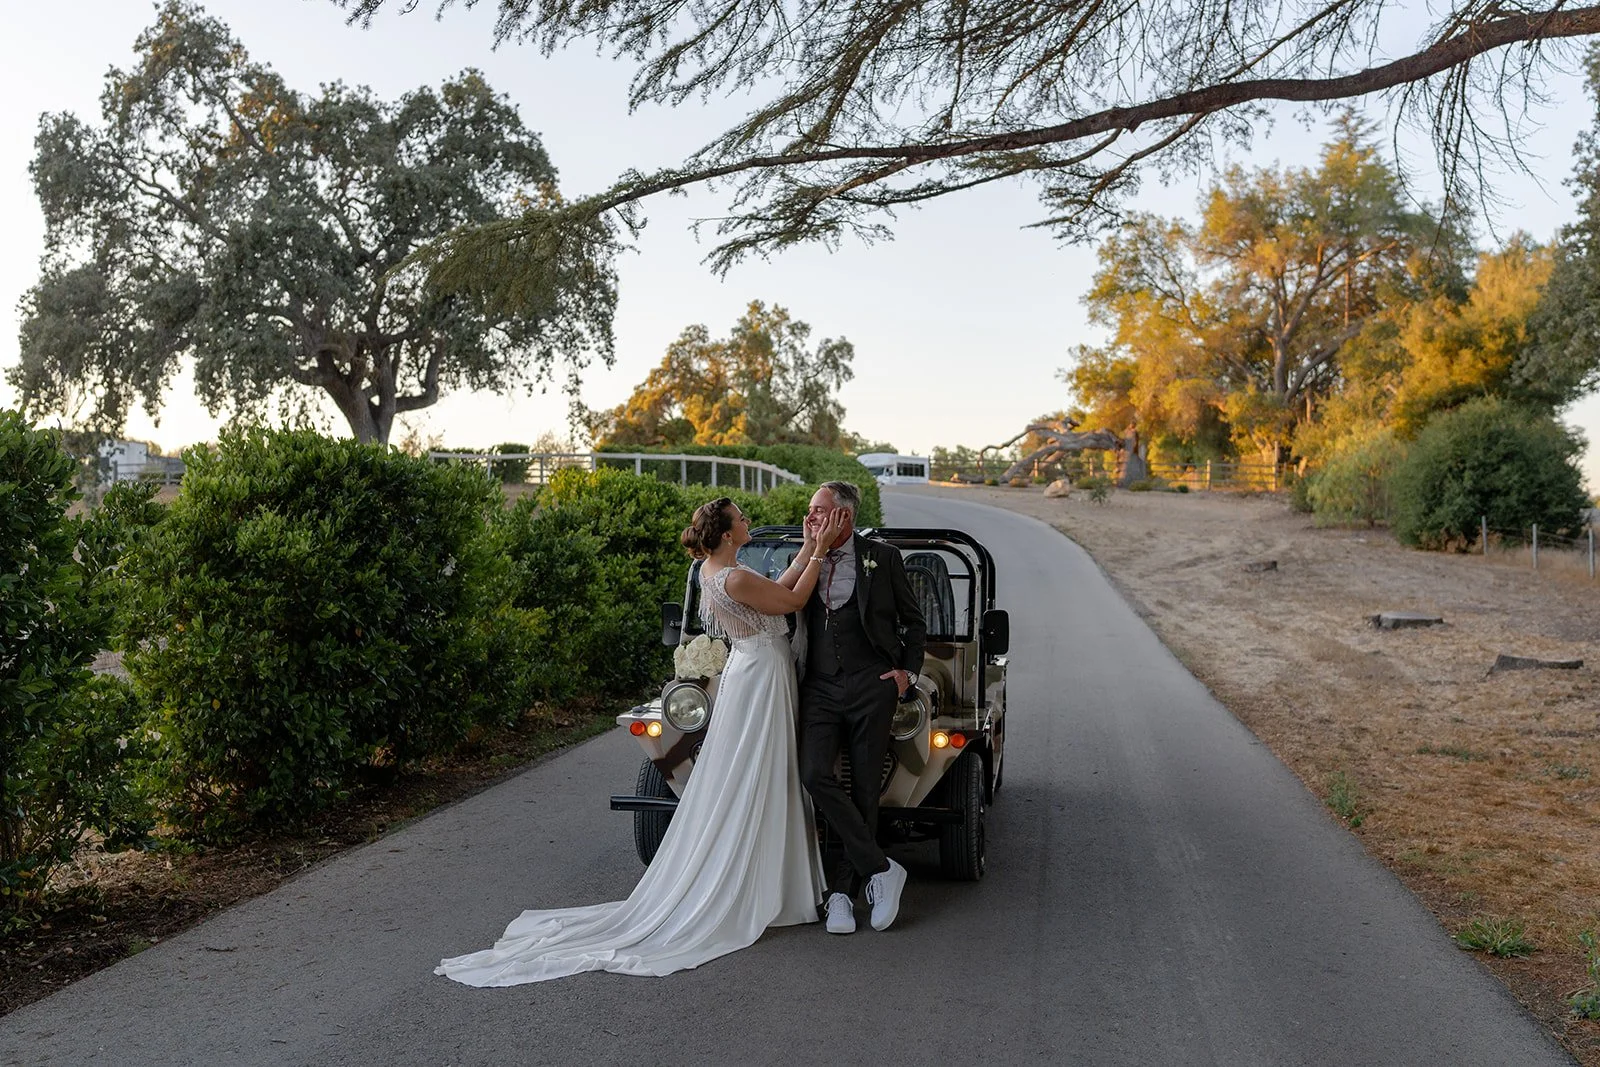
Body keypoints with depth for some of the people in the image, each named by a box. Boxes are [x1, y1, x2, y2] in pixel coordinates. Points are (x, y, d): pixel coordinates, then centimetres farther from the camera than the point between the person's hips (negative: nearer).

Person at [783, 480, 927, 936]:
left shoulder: (882, 558, 4)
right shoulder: (803, 563, 13)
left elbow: (914, 621, 10)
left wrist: (908, 671, 1)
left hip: (872, 684, -2)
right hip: (820, 688, 2)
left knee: (863, 789, 1)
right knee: (815, 775, -17)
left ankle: (842, 890, 11)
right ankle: (880, 869, -8)